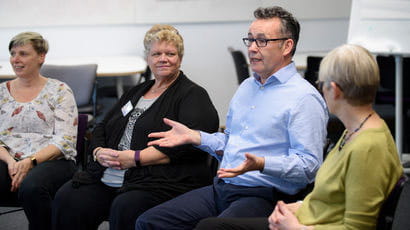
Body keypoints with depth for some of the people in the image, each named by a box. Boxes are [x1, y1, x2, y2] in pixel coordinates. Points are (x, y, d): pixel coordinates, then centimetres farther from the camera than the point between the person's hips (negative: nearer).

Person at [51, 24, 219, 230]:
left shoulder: (193, 95, 2)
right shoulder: (135, 92, 26)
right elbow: (101, 129, 26)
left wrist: (135, 158, -15)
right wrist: (99, 152, 1)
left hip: (160, 181, -6)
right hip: (107, 178, 7)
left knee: (125, 208, -35)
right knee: (66, 199, -17)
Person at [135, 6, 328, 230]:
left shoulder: (304, 98, -9)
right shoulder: (247, 86, 20)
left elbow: (308, 165, -15)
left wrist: (262, 164, -29)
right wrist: (193, 136, 15)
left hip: (264, 196, -8)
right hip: (220, 189, 8)